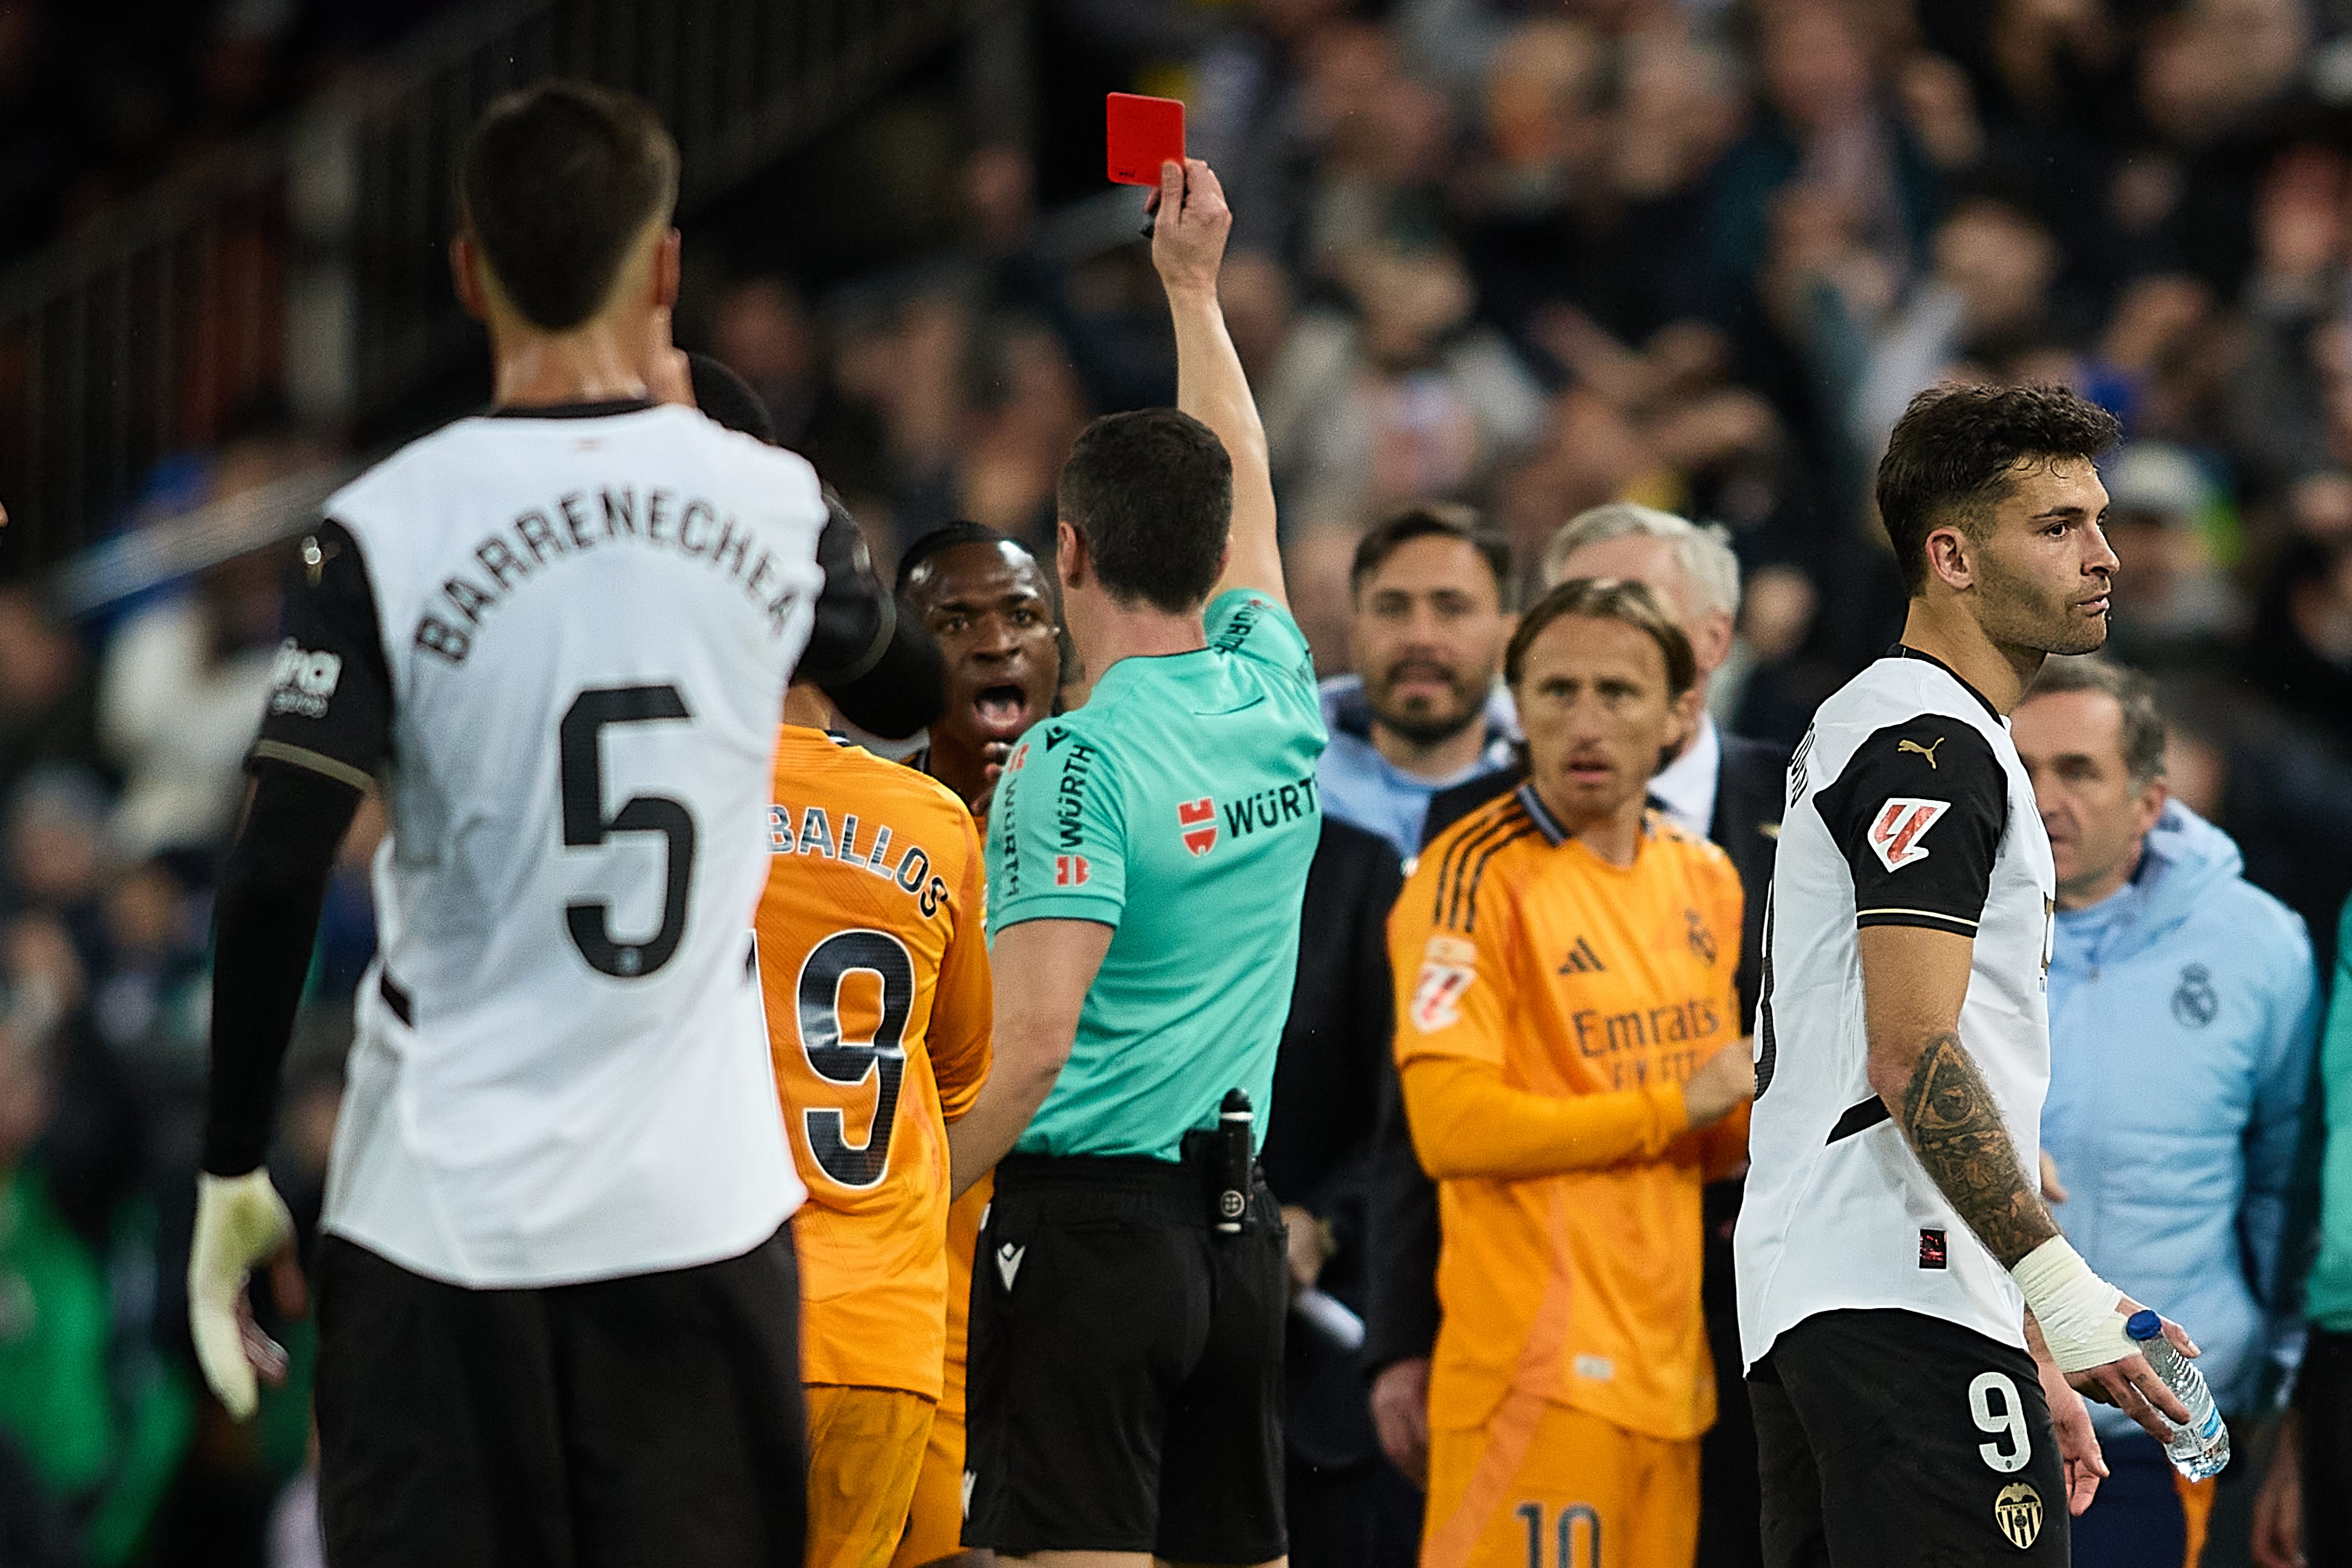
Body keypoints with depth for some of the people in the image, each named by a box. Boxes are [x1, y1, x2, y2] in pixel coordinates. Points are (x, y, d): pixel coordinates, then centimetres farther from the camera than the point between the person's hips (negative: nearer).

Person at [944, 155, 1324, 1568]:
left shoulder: (1079, 763, -13)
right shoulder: (1276, 704, 7)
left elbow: (1036, 1044, -20)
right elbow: (1246, 498, 27)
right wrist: (1194, 287, 37)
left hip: (1090, 1221, -7)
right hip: (1237, 1226, 7)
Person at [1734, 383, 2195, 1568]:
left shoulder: (1865, 729, 23)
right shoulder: (1933, 746, -9)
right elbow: (1915, 1060, -18)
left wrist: (2030, 1357, 24)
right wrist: (2060, 1292, -21)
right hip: (1907, 1301, -10)